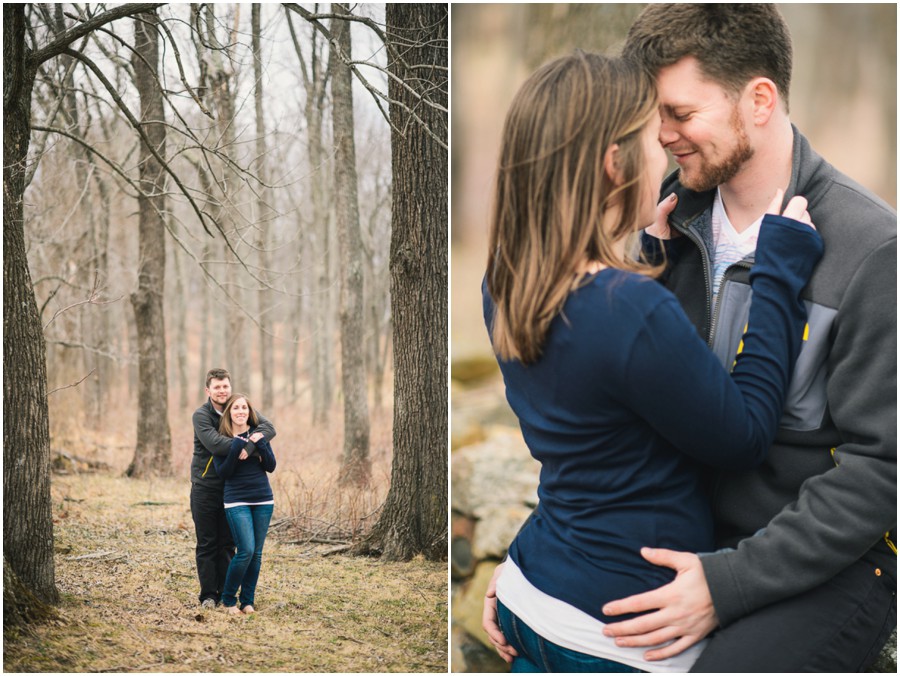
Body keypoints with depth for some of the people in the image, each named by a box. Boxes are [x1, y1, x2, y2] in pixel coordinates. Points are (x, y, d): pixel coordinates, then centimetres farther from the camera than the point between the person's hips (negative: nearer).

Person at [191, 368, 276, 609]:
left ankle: (225, 593, 14)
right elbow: (214, 443, -26)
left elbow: (269, 427, -2)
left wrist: (258, 435, -25)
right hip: (205, 487, -4)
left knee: (228, 543, 7)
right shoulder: (201, 415, -11)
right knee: (207, 543, 0)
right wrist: (246, 447, -32)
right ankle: (208, 594, 7)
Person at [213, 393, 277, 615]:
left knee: (256, 553, 5)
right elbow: (222, 472, -10)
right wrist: (237, 448, -20)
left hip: (263, 500, 4)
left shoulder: (258, 434, 6)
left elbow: (271, 467, 0)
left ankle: (247, 601, 15)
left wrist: (260, 444, -14)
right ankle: (228, 599, 3)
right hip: (237, 501, -3)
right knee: (246, 551, -13)